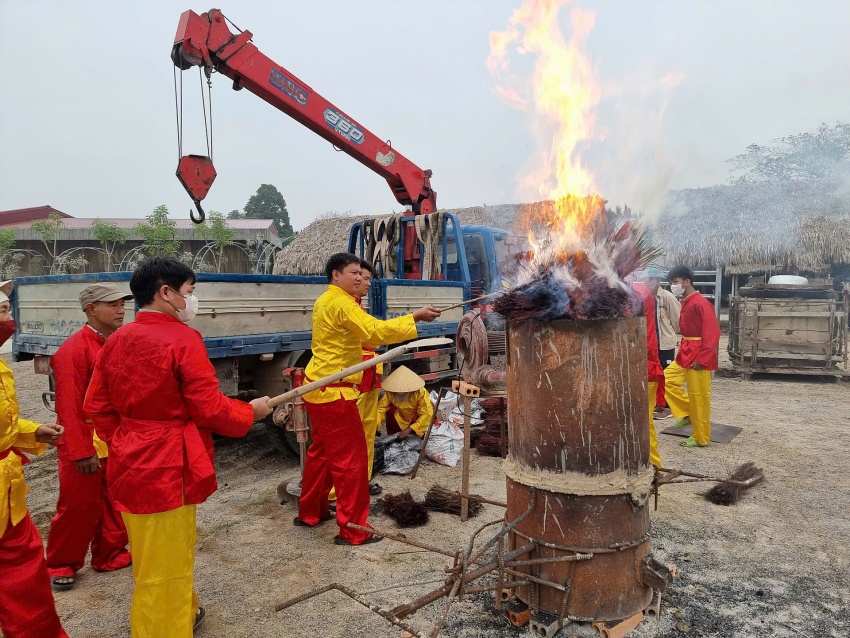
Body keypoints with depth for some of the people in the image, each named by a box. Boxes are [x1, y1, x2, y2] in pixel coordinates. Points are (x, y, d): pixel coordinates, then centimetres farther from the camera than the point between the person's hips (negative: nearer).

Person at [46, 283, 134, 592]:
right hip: (87, 443, -6)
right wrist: (81, 451, -19)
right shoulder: (73, 349, -17)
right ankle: (61, 564, 27)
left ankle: (110, 554, 32)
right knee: (78, 505, 7)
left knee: (114, 502, 16)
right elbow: (69, 407, -19)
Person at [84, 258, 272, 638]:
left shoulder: (116, 340, 5)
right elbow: (210, 409, -17)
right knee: (164, 567, 6)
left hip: (130, 464, 9)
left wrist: (126, 443, 19)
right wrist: (252, 411, -1)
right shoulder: (183, 339, -17)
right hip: (167, 468, -8)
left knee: (152, 559, 24)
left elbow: (97, 407, 10)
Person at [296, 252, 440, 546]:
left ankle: (309, 512, 33)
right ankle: (352, 530, 4)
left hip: (319, 388, 10)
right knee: (350, 457, -4)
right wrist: (416, 317, -26)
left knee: (321, 451, 20)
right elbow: (375, 331, -29)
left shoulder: (325, 301, 15)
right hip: (333, 392, -10)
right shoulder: (341, 304, -17)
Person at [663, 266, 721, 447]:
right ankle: (687, 414, 20)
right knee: (667, 379, 12)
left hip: (699, 356, -10)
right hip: (685, 353, 10)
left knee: (698, 396, 0)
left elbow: (712, 333, -21)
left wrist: (701, 358, -22)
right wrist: (683, 351, 13)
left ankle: (701, 438, 12)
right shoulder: (685, 303, 10)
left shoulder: (701, 303, -18)